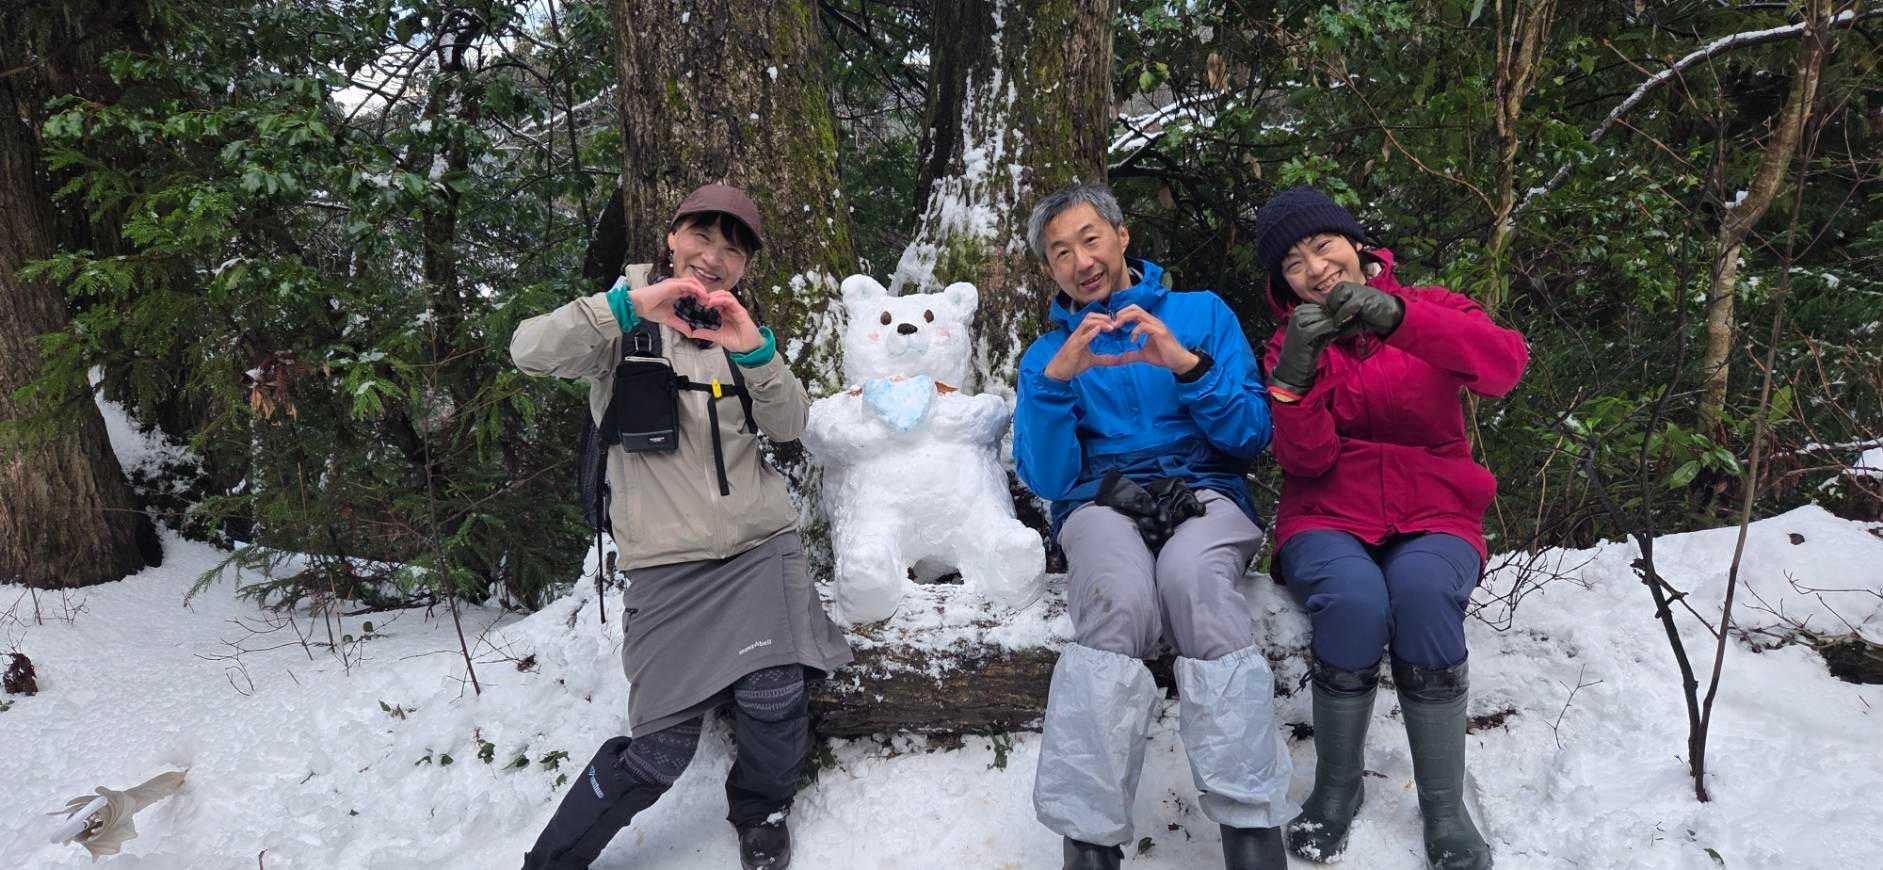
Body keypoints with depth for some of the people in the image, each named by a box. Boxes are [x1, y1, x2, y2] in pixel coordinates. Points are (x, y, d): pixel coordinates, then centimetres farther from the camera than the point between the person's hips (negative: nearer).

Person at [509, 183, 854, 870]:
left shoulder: (738, 326, 14)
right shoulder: (625, 322, 2)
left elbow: (791, 426, 2)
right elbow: (530, 351, -16)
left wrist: (755, 352, -15)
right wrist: (626, 305, -29)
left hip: (761, 546, 3)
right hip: (666, 563, -3)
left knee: (774, 700, -17)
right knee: (660, 750, -8)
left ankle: (760, 808, 16)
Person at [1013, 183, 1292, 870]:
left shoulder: (1202, 312, 16)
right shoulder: (1047, 353, 19)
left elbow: (1252, 437, 4)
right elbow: (1047, 481, 4)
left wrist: (1189, 365, -11)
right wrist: (1055, 380, -10)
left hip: (1206, 495, 0)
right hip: (1100, 504, 1)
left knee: (1194, 577, -37)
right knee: (1122, 597, -36)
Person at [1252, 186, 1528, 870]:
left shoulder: (1431, 307, 8)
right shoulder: (1290, 342, 10)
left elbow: (1505, 364, -16)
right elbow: (1307, 459, -6)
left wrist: (1395, 314, -27)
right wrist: (1295, 373, -23)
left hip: (1432, 518, 0)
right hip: (1329, 516, 0)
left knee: (1423, 591, -34)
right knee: (1354, 599, -33)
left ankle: (1445, 808, -17)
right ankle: (1336, 786, -9)